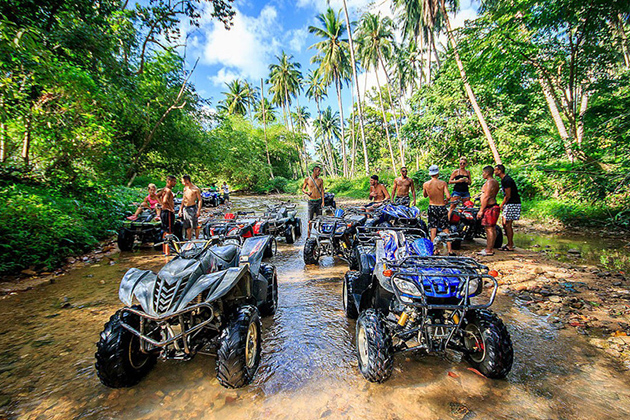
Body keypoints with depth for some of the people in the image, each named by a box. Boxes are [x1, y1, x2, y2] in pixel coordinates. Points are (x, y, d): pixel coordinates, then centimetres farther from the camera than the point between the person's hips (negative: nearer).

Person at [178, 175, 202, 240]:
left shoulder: (195, 189, -9)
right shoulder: (185, 188, 12)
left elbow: (200, 200, -9)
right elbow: (183, 199, 20)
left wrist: (199, 210, -16)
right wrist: (180, 209, 18)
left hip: (192, 208, -7)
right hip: (185, 208, 7)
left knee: (195, 226, -1)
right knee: (187, 226, 11)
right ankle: (189, 240, 20)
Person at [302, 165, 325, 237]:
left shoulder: (320, 180, 5)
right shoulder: (307, 179, 0)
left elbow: (322, 191, 8)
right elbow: (303, 189, 8)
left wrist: (323, 201, 1)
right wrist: (307, 192, -15)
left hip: (319, 201, 2)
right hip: (311, 201, -2)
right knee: (310, 219, -1)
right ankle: (308, 234, 7)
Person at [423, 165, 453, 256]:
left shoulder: (425, 184, -5)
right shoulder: (443, 183, -10)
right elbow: (448, 196, -16)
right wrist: (446, 201, 4)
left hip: (432, 207, 1)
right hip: (442, 208, -1)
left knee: (433, 229, 6)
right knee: (445, 230, 9)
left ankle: (435, 250, 8)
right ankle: (450, 250, 12)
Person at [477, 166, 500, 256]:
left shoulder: (489, 182, -13)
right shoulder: (495, 182, 19)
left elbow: (486, 197, -19)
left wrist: (481, 210, -18)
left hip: (490, 208, -11)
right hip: (494, 206, 11)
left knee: (489, 229, -8)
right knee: (492, 229, 12)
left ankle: (489, 250, -4)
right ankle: (490, 248, 19)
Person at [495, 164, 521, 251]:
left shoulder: (506, 180, -18)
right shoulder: (504, 179, 14)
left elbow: (508, 196, -17)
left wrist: (501, 205, -7)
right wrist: (503, 205, 13)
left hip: (513, 204, -10)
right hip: (509, 204, 10)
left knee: (507, 224, -6)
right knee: (505, 223, 13)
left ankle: (510, 246, 2)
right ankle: (510, 243, 22)